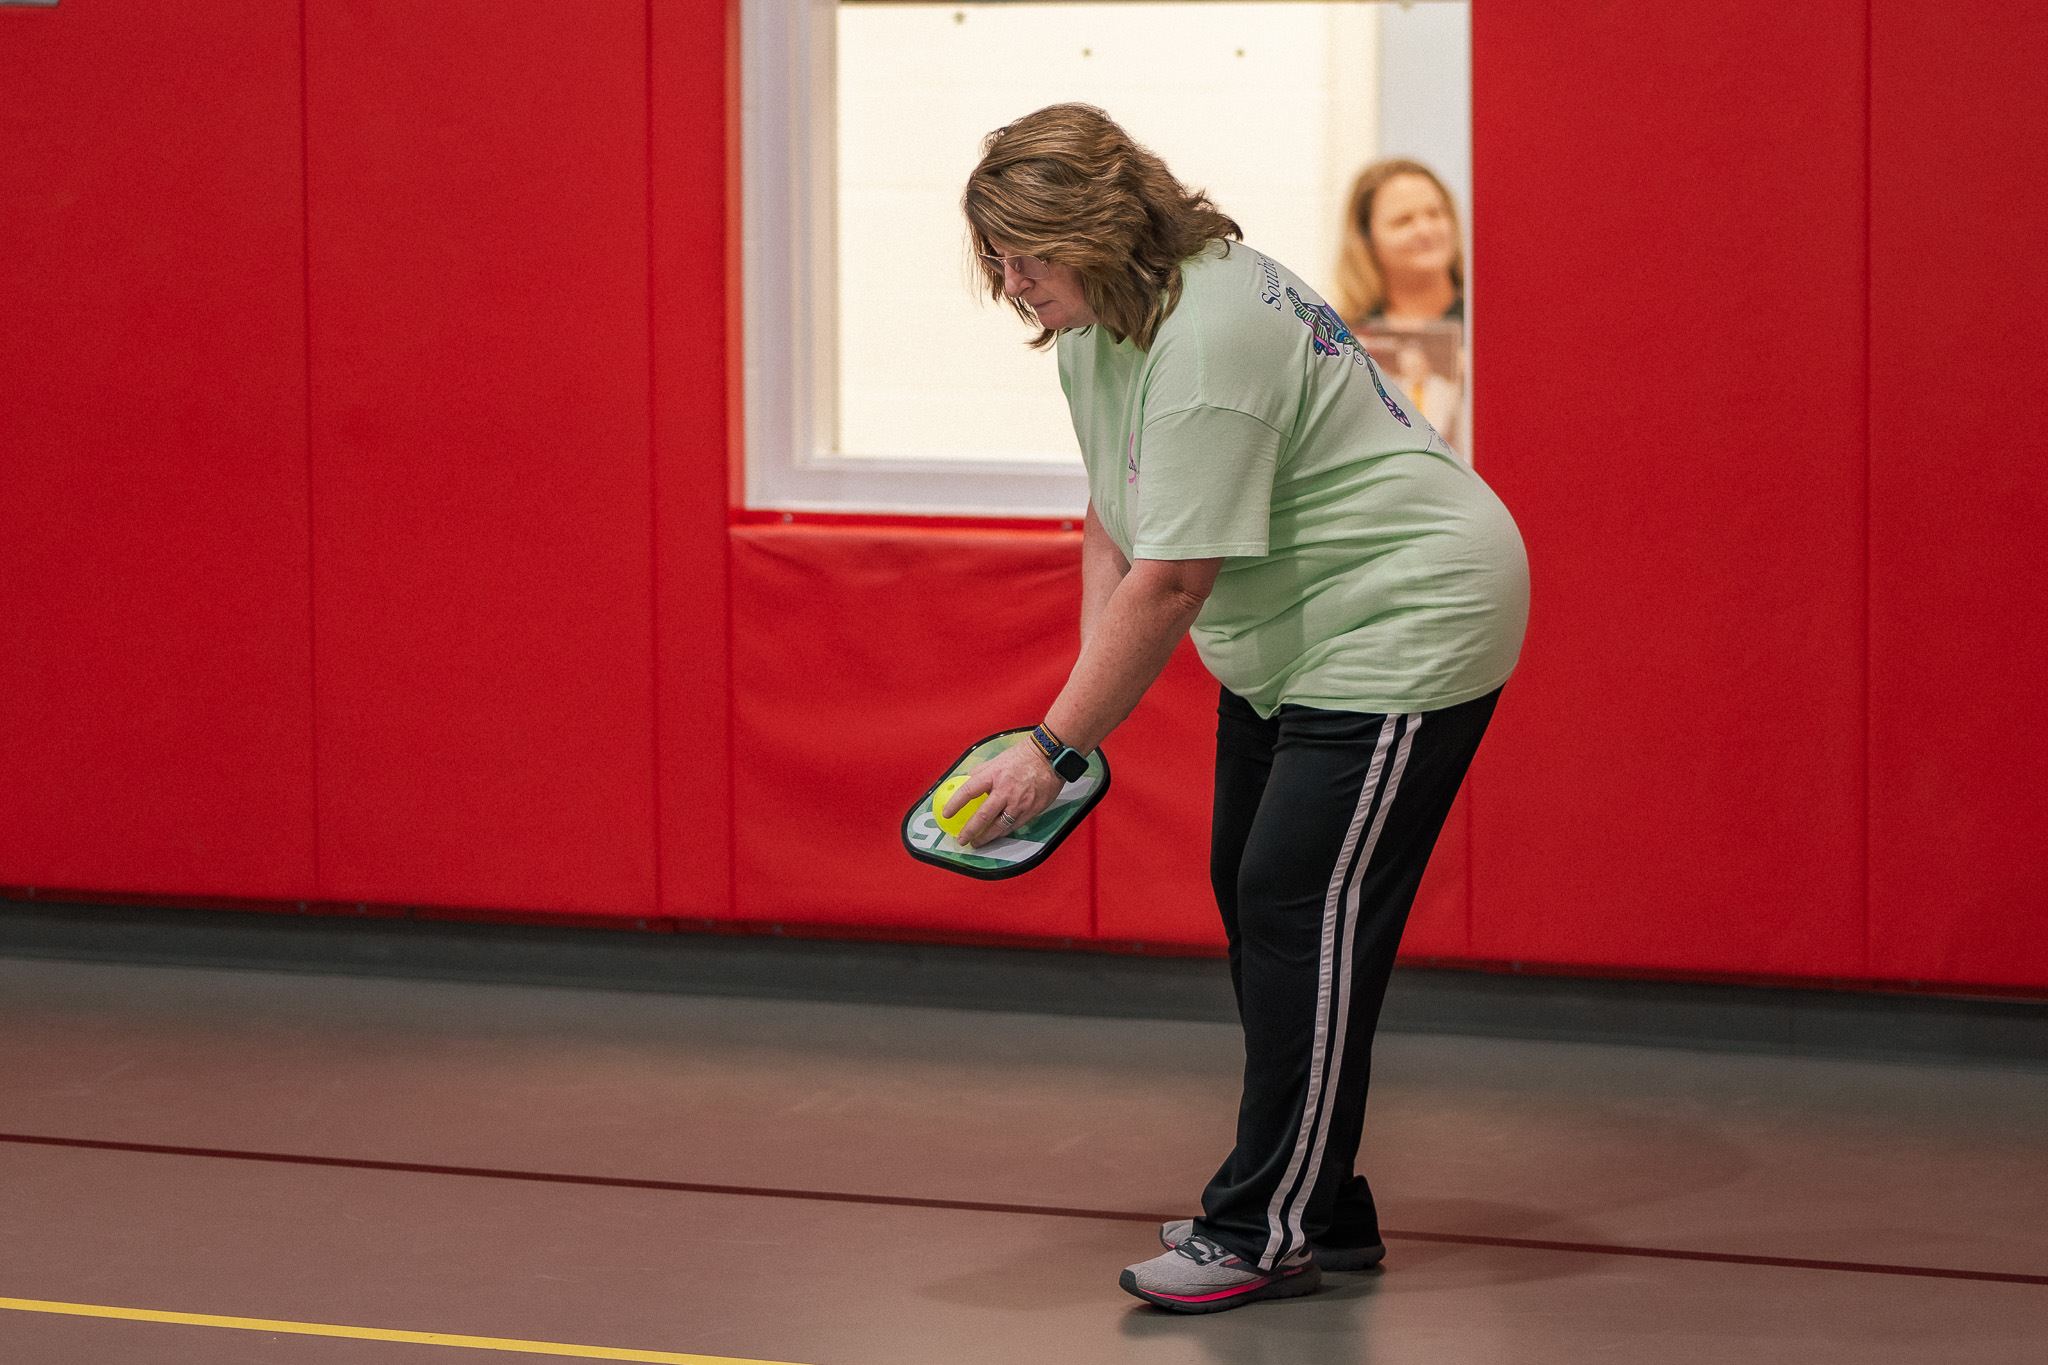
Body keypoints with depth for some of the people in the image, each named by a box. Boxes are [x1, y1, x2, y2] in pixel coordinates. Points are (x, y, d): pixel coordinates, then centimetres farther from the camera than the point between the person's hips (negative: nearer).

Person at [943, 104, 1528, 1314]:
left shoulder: (1208, 340, -29)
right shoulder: (1093, 326, 2)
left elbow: (1168, 583, -30)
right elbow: (1113, 528, 7)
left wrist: (1056, 747, -25)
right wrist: (1090, 706, -6)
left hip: (1403, 629, -11)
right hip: (1286, 643, 11)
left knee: (1301, 904, -13)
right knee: (1251, 891, 11)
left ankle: (1269, 1232, -8)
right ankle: (1324, 1212, 18)